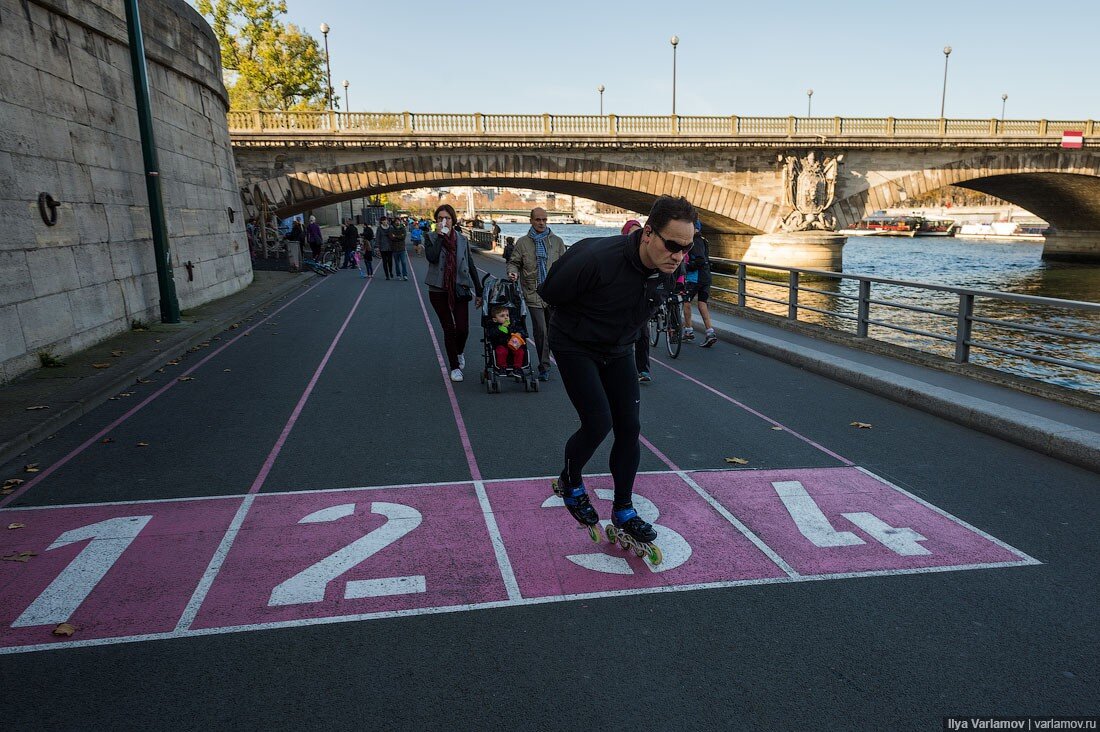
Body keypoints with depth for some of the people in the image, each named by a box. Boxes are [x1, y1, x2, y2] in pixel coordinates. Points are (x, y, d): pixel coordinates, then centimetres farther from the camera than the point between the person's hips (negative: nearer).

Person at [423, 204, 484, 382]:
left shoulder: (462, 240, 6)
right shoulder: (431, 239, 0)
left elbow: (471, 266, 9)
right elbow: (431, 257, -21)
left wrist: (479, 292, 7)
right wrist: (440, 236, -16)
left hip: (460, 290, 1)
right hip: (439, 291, -1)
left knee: (463, 329, -6)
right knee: (449, 329, 4)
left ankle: (459, 353, 28)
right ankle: (455, 367, 18)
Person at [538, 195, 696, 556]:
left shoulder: (667, 266, -13)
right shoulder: (598, 259, -34)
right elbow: (549, 293, -17)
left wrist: (624, 333, 10)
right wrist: (586, 321, -4)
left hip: (618, 351, 6)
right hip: (575, 347, -6)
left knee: (629, 428, 2)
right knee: (598, 424, -15)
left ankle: (623, 514, 17)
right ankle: (569, 483, 16)